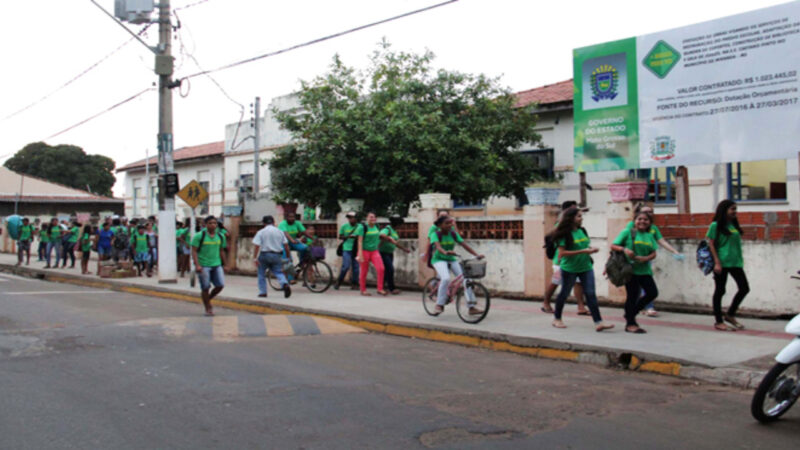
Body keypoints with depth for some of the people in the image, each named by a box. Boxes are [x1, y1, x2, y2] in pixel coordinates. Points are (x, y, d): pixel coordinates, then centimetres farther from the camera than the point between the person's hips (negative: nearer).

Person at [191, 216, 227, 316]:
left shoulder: (220, 237, 9)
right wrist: (197, 265, -18)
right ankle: (208, 309, 15)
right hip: (203, 266, -4)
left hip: (216, 265, 4)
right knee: (205, 288, 0)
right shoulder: (199, 236, -6)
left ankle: (208, 298, 23)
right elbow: (194, 251, -8)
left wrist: (223, 265, 19)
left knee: (220, 285, -4)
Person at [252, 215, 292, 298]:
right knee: (278, 272, 8)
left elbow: (257, 246, -9)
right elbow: (286, 245, 5)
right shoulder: (280, 232, 8)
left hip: (265, 255, -2)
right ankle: (285, 284, -20)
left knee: (261, 273, 14)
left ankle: (262, 292, 14)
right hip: (277, 255, 2)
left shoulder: (261, 232, 0)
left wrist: (255, 258, -10)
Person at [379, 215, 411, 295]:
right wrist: (391, 240, -41)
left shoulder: (394, 230, 13)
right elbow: (382, 235, -38)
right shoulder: (387, 229, -17)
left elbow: (396, 242, 23)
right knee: (390, 270, -13)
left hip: (390, 253, 9)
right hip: (383, 252, -9)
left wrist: (404, 248, 22)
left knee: (386, 271, 10)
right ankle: (392, 288, -8)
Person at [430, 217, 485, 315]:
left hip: (452, 259, 5)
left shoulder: (453, 234, -1)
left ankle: (472, 307, -7)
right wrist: (445, 252, -54)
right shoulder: (436, 234, -13)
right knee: (446, 278, -32)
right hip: (439, 259, -5)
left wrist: (476, 255, -19)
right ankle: (439, 305, -18)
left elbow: (464, 245, -7)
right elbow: (438, 246, -32)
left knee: (466, 278, -11)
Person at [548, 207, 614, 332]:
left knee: (590, 294, -4)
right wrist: (582, 251, -23)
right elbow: (561, 253, -19)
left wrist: (590, 250, -2)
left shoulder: (582, 231, 7)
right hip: (569, 269, -5)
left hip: (585, 267, 5)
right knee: (564, 293, 10)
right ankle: (557, 319, 28)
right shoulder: (565, 234, -13)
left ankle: (598, 323, -9)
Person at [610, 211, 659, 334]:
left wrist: (646, 258, -12)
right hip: (631, 269, -6)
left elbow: (653, 253, 8)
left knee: (652, 293, 2)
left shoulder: (650, 236, 11)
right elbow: (613, 246, -5)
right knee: (632, 295, -3)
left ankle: (630, 314, 20)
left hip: (644, 269, 6)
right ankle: (630, 324, 10)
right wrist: (624, 249, -23)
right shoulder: (628, 232, -2)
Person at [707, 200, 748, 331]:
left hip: (735, 262, 7)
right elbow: (711, 245, -9)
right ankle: (719, 322, 11)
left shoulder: (734, 225, 13)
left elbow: (738, 244, 18)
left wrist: (741, 259, 15)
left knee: (744, 288, 4)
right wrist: (717, 263, -14)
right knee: (720, 291, 1)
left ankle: (730, 315, 20)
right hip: (722, 263, -7)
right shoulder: (716, 225, -6)